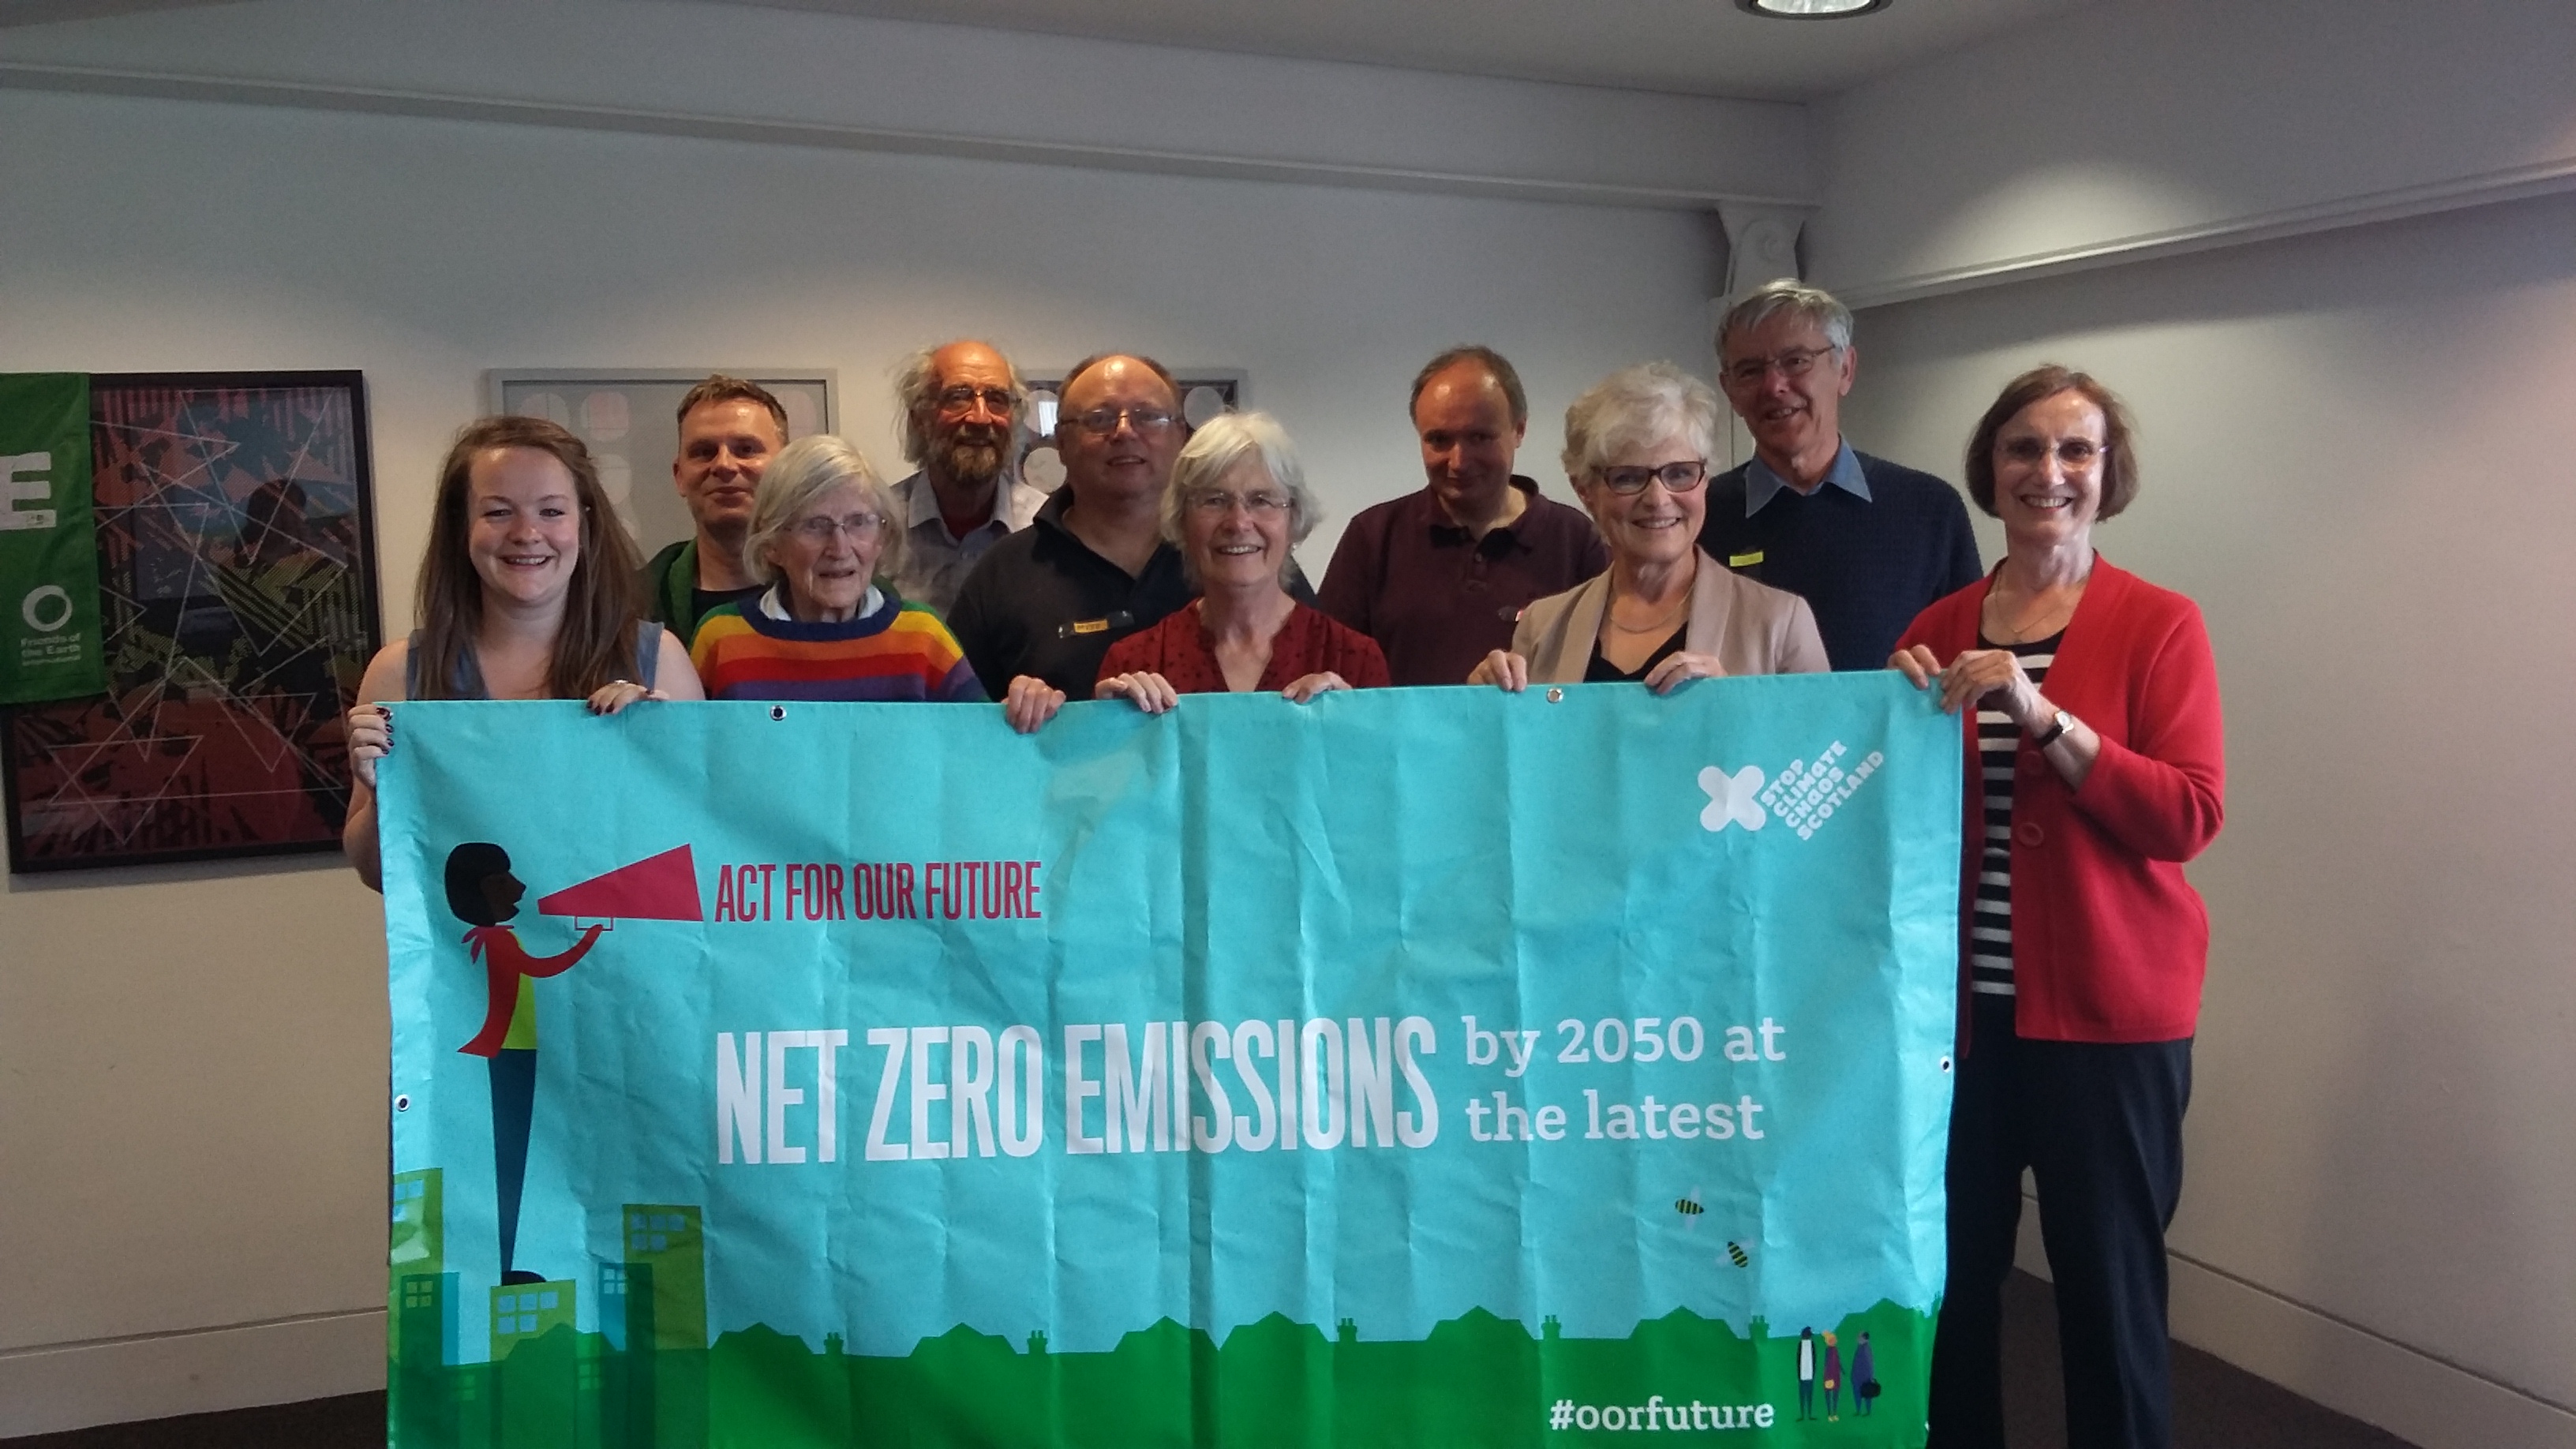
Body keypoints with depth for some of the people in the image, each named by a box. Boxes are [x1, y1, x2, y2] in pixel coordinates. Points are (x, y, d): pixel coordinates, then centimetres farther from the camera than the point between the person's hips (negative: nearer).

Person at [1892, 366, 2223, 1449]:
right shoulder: (1938, 630, 8)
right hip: (1958, 999, 3)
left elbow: (2189, 818, -12)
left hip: (2104, 1007, -3)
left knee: (2107, 1281, 4)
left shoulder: (2158, 625, -3)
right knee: (1952, 1270, 9)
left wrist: (2043, 718, -22)